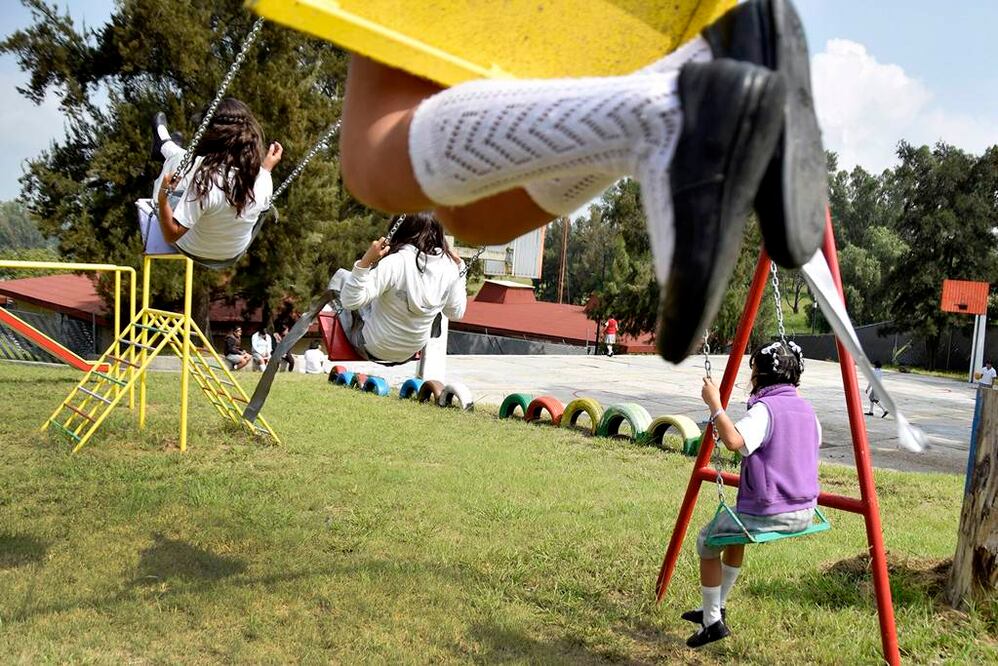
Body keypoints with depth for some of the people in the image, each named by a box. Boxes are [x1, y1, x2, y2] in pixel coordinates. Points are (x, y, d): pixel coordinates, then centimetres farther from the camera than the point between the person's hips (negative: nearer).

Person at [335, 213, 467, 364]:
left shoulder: (395, 263, -30)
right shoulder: (449, 266, -16)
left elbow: (351, 301, -31)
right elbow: (456, 313, -1)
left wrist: (365, 261, -36)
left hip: (372, 350, -5)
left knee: (341, 275, 16)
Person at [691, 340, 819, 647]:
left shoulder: (764, 409, -19)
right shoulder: (806, 408, 6)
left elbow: (733, 441, -37)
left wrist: (714, 404, -26)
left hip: (768, 514, -8)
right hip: (805, 513, 8)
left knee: (707, 541, 14)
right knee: (735, 533, 31)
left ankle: (712, 620, 16)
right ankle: (715, 608, 36)